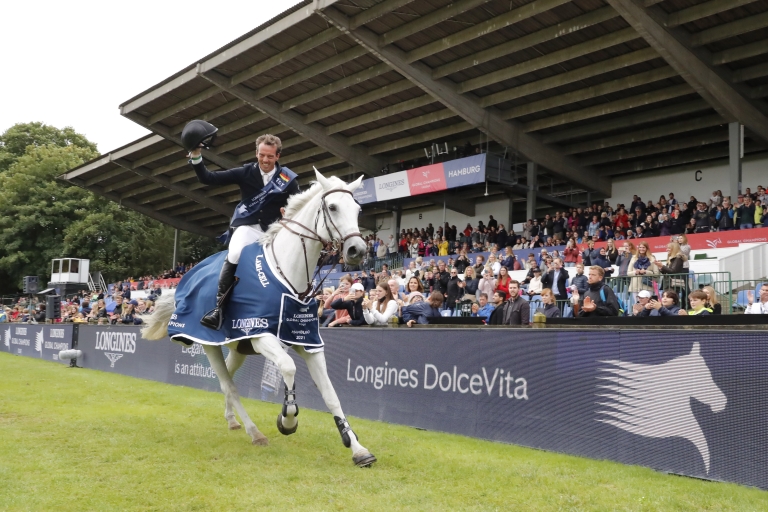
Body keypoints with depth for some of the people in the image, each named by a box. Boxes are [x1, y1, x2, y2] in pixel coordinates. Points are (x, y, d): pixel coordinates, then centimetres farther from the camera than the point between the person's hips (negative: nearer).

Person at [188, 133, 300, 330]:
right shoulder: (246, 172, 1)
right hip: (247, 226, -2)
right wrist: (196, 157, -15)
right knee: (234, 255, -31)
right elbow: (208, 178, 0)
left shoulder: (288, 179, 1)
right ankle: (219, 307, -26)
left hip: (273, 231, 2)